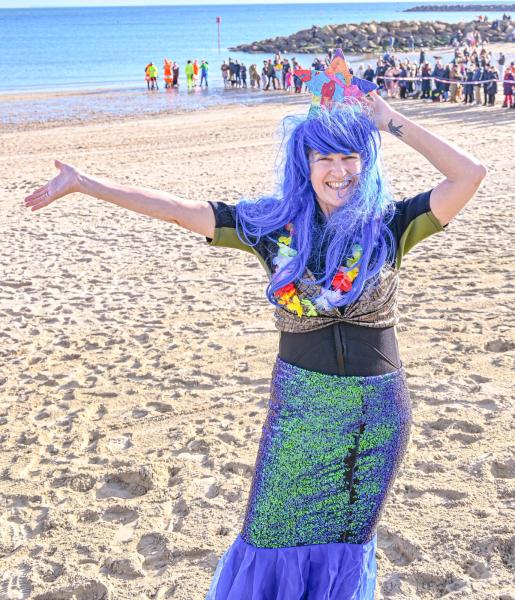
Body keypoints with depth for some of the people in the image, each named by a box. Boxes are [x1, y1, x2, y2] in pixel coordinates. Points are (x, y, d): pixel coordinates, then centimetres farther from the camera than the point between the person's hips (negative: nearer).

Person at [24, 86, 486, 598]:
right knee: (275, 535, 12)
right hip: (301, 401, 1)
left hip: (377, 406, 0)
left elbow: (469, 175, -16)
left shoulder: (389, 225, -7)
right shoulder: (274, 223, -4)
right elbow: (176, 209, -5)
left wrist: (393, 124, -13)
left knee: (347, 537, 16)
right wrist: (81, 182, -5)